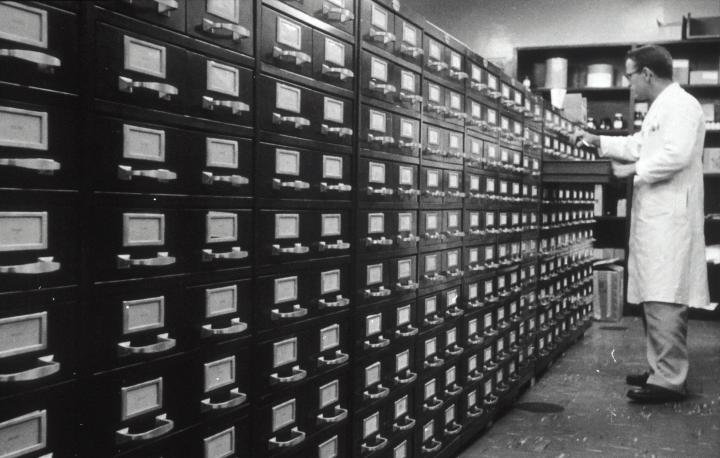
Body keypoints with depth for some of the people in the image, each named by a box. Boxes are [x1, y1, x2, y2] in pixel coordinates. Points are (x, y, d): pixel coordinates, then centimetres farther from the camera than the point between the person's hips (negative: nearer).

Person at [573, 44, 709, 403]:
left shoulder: (680, 104, -10)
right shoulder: (661, 108, 22)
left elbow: (676, 154, -24)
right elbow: (640, 145, 35)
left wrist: (634, 170, -13)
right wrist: (599, 142, 29)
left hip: (669, 218, -10)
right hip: (655, 217, 10)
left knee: (665, 300, -11)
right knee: (655, 298, 11)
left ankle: (670, 381, -8)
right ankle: (661, 370, 19)